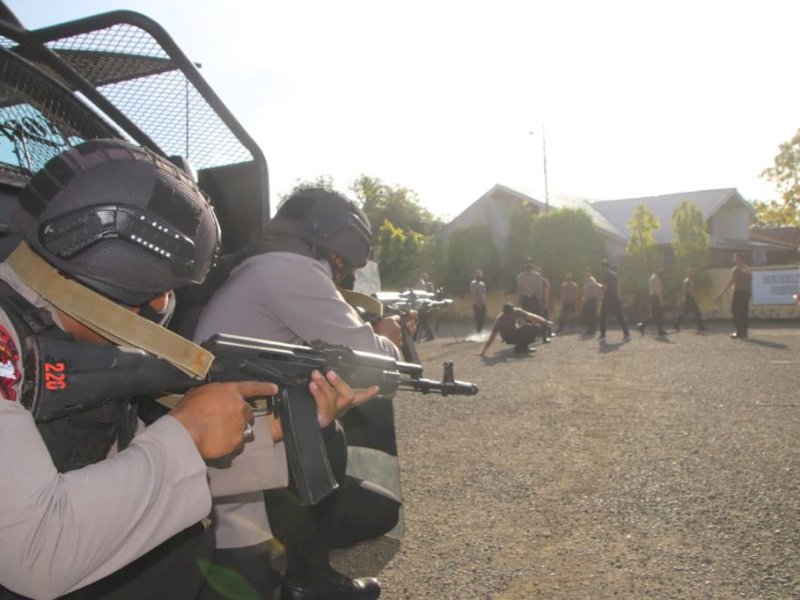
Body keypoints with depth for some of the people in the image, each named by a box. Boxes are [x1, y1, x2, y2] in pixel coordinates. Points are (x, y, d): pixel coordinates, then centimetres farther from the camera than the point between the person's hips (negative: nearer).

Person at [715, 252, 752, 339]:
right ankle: (745, 333, 10)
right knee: (744, 313, 10)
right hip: (746, 292, 7)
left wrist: (721, 293, -11)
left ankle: (739, 333, -4)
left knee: (736, 312, -2)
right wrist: (749, 292, 19)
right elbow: (750, 283, 14)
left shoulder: (736, 269, -8)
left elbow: (730, 282, -13)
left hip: (738, 292, -7)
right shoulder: (748, 269, 15)